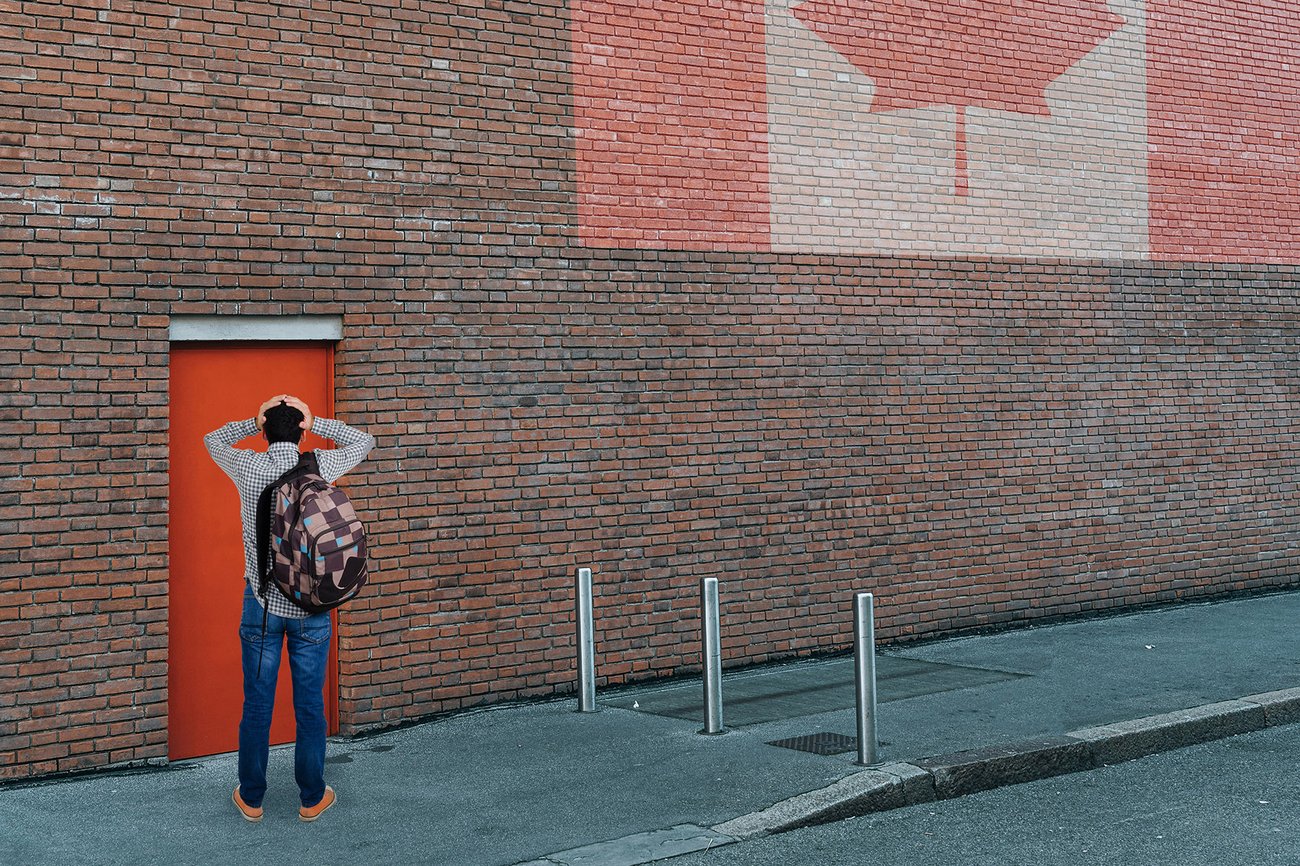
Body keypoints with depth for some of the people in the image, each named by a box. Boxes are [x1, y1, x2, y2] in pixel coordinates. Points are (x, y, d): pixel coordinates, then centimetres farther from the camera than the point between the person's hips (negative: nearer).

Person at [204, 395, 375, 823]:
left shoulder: (248, 468, -6)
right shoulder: (320, 466, -6)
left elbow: (212, 440, 16)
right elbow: (364, 441, 12)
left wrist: (255, 422, 4)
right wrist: (316, 423, 2)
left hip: (262, 603, 0)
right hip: (311, 607, 0)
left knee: (257, 706, 9)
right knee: (310, 706, 8)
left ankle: (251, 798, 19)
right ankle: (312, 797, 18)